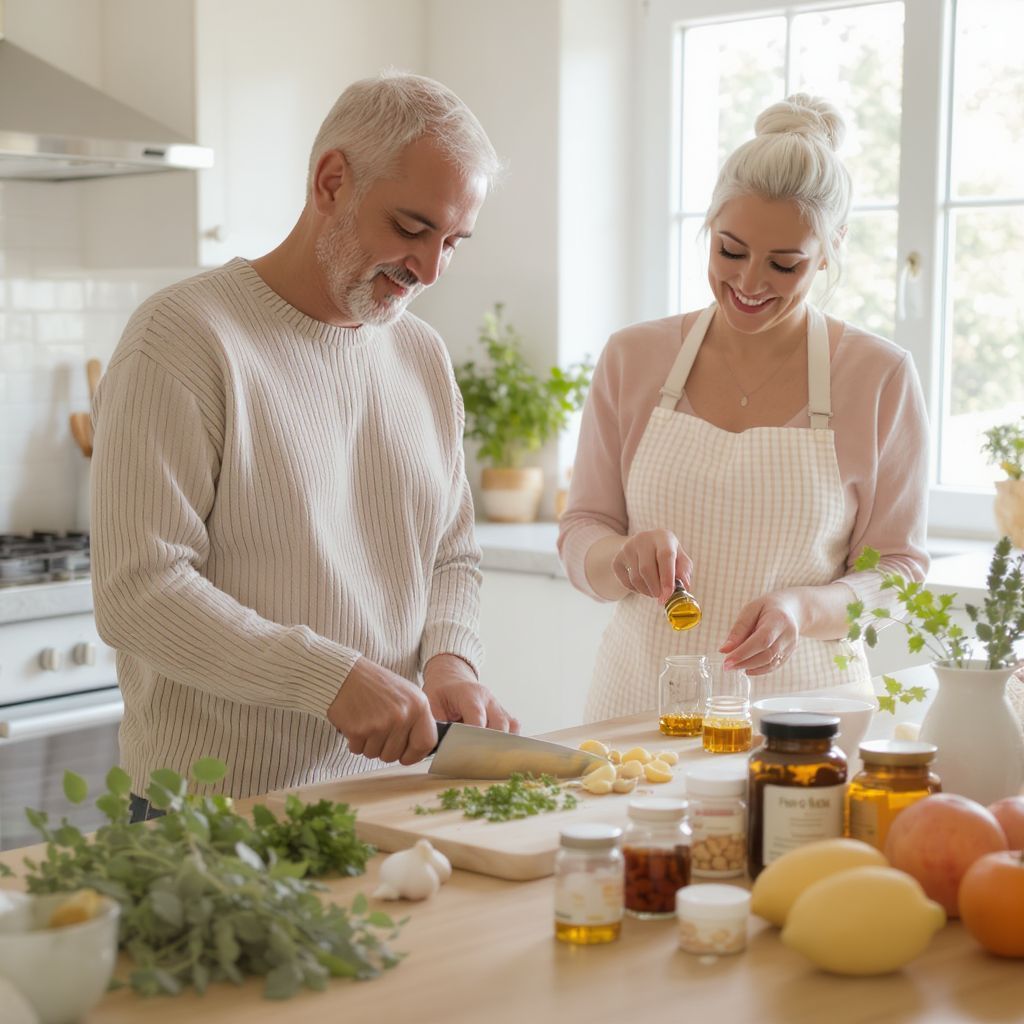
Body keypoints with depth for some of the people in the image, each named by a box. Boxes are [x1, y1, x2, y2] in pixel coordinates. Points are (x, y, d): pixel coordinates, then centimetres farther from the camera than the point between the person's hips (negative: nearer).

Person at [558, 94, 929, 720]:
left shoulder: (881, 376, 1)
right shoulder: (632, 359, 5)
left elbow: (899, 568, 4)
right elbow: (580, 537, 8)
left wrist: (804, 609, -14)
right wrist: (627, 556, -13)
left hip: (803, 700, -1)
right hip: (644, 699, 1)